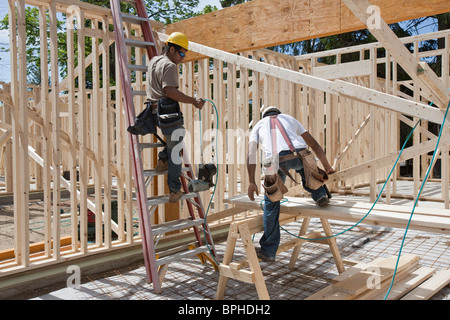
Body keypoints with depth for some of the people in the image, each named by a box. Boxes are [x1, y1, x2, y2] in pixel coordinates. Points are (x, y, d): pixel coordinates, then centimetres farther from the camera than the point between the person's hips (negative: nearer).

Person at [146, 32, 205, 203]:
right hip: (168, 112, -9)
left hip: (155, 112, 9)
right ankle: (174, 191, 5)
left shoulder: (154, 61, 18)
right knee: (175, 151, 1)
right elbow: (169, 90, -25)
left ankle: (162, 160, 17)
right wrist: (193, 101, -25)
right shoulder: (170, 66, -11)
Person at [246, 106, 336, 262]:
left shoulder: (259, 124, 33)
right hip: (299, 153, 2)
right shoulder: (289, 118, 37)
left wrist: (252, 182, 12)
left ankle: (268, 251, 15)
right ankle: (320, 194, 21)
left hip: (276, 158, -1)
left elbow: (251, 154, 16)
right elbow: (314, 145, 34)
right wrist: (327, 167, 41)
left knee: (271, 202, 11)